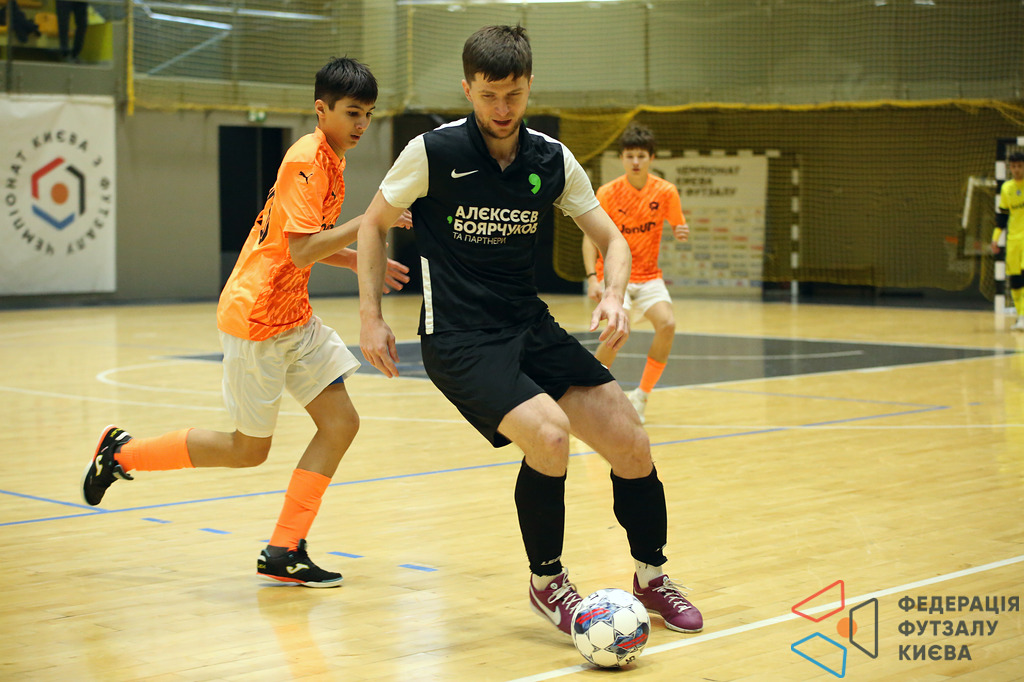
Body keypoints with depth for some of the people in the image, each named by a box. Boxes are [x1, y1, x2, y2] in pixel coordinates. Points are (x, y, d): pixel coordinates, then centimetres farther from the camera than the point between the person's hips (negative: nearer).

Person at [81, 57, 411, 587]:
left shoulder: (327, 160, 12)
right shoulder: (308, 159, -18)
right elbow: (301, 251, -26)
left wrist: (362, 263, 14)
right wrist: (368, 222, -28)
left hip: (293, 317, 9)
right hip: (257, 315, -9)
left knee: (340, 424, 0)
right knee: (249, 449, 2)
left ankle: (284, 552, 4)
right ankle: (124, 453, 19)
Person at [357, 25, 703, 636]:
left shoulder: (552, 160, 1)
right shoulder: (433, 152, -10)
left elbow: (612, 240, 9)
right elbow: (374, 224, 4)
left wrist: (615, 296, -11)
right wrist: (371, 316, -2)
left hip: (530, 326, 5)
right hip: (458, 339, -5)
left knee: (632, 444, -3)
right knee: (549, 433, -27)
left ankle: (652, 577, 22)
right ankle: (548, 582, -3)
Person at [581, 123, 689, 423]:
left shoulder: (666, 191, -5)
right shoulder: (608, 193, -11)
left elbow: (678, 228, 6)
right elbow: (591, 238, -8)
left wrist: (682, 233, -20)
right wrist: (592, 278, -21)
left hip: (648, 275, 3)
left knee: (667, 324, -21)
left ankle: (641, 396, -4)